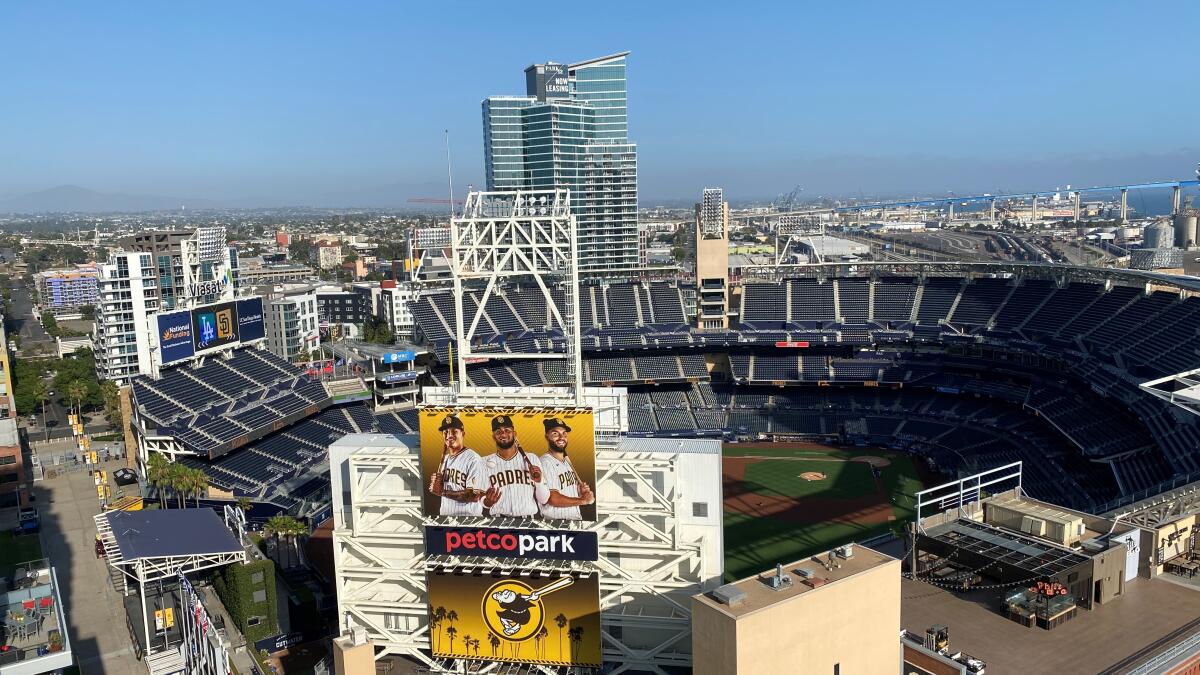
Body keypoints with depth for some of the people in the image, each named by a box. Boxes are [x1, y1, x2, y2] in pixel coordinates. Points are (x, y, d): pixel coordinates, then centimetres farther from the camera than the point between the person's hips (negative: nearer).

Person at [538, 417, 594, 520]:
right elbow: (553, 499, -22)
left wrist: (582, 491, -1)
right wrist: (583, 500, -12)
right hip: (556, 520, -8)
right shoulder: (545, 463, -16)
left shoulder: (567, 461, 13)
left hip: (576, 517, 8)